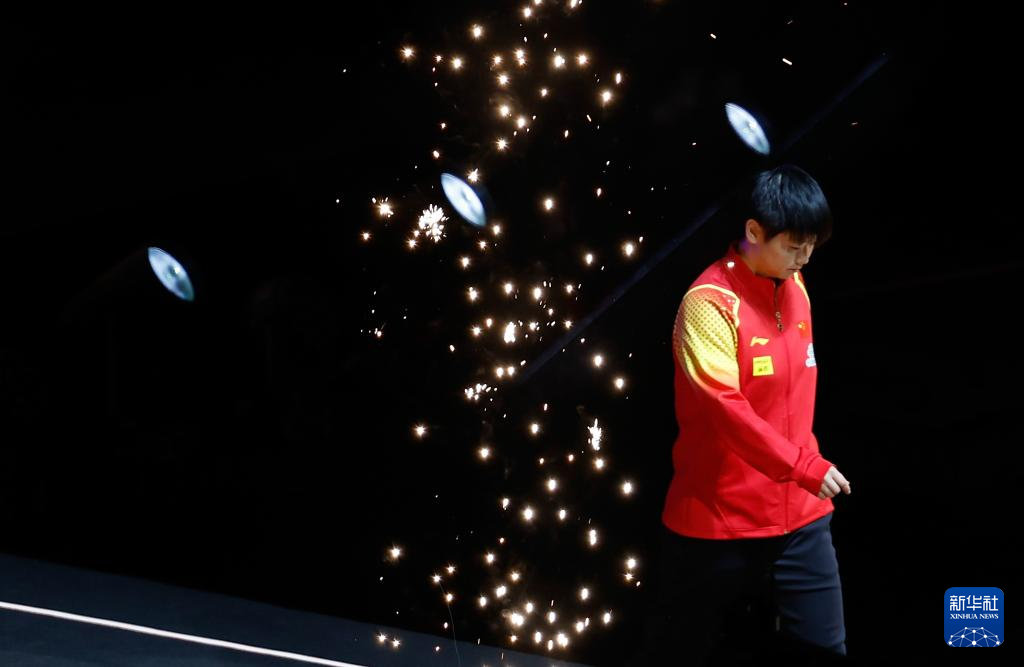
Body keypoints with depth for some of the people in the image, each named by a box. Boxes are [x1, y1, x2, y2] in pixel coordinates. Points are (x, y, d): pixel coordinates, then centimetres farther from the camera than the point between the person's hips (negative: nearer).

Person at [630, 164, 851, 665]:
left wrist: (807, 466, 16)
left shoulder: (794, 288, 7)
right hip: (719, 515, -6)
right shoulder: (710, 302, -17)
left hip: (799, 511, 6)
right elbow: (725, 407, -25)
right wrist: (806, 467, -30)